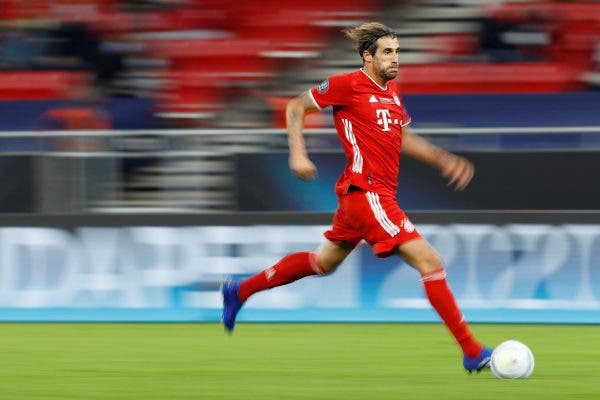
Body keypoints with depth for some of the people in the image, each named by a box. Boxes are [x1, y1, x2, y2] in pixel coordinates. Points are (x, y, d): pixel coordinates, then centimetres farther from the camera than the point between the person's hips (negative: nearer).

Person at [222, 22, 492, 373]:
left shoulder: (392, 91, 12)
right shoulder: (349, 85, -11)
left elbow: (404, 139, 25)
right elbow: (296, 107, -3)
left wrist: (444, 160, 13)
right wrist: (298, 155, -12)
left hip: (380, 192, 10)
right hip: (366, 190, -10)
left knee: (325, 261, 25)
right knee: (430, 262, -14)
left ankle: (240, 291, 38)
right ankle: (472, 352, -13)